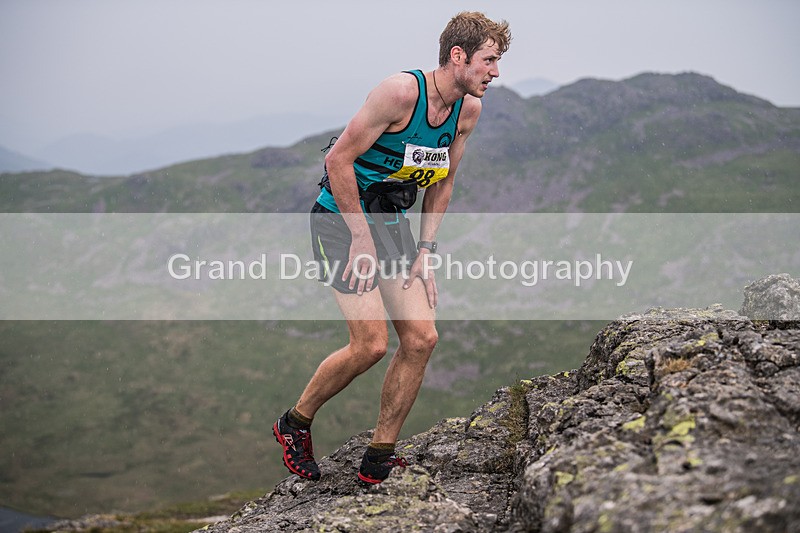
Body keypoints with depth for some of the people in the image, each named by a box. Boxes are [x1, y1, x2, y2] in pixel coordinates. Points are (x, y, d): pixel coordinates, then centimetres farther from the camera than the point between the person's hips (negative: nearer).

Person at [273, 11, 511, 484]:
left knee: (422, 338, -3)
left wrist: (425, 251, 5)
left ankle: (379, 460, 9)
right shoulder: (401, 91, -23)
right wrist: (361, 240, -18)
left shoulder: (469, 108, 0)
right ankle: (295, 424, 10)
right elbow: (338, 160, -20)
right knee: (372, 343, -15)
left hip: (393, 221, 7)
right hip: (342, 217, -7)